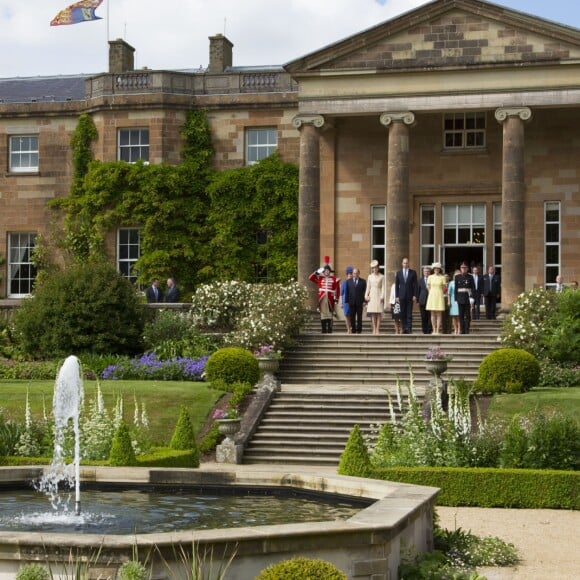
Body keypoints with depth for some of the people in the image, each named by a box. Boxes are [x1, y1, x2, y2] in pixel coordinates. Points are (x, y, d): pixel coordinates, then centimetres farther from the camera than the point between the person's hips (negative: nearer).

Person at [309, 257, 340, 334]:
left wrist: (336, 298, -2)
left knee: (330, 314, -2)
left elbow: (337, 289, 4)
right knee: (323, 314, 2)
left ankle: (329, 330, 0)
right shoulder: (319, 278, 10)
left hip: (330, 299, -1)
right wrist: (317, 272, -6)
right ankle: (324, 330, 5)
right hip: (322, 298, 1)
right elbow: (310, 278, 4)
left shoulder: (334, 279, 5)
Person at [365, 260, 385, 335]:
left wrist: (382, 296, -12)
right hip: (372, 295, 3)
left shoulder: (381, 277, 3)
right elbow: (368, 287, 10)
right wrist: (366, 295, -1)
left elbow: (383, 287, -1)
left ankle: (377, 329, -5)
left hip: (379, 295, -3)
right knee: (373, 314, -1)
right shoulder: (370, 276, 11)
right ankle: (374, 329, 1)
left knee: (379, 314, -5)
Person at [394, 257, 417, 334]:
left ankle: (409, 328, -5)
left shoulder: (413, 273, 5)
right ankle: (404, 328, 3)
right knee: (403, 313, 0)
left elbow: (415, 285, 3)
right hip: (402, 296, 1)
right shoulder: (398, 273, 8)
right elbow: (396, 285, 8)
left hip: (410, 296, -1)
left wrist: (415, 295, -5)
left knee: (409, 313, -4)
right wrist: (396, 296, 1)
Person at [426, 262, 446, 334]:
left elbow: (444, 288, 5)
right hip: (432, 296, 2)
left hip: (439, 296, -2)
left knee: (439, 314, -4)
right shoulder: (430, 277, 5)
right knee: (433, 314, 2)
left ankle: (438, 330, -5)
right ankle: (434, 330, 5)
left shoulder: (442, 277, -1)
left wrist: (438, 293, 10)